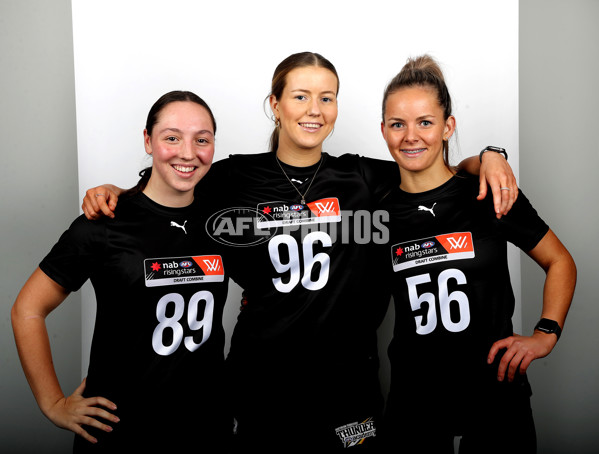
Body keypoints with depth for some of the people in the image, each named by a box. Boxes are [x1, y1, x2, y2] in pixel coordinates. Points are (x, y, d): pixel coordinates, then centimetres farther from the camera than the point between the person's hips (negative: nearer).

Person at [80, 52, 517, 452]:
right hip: (262, 381, -1)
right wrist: (112, 193, -5)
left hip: (348, 381, 1)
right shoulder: (236, 177, -1)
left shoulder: (361, 178, 1)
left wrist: (488, 158, -8)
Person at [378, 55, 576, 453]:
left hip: (495, 391, -1)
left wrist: (546, 335, -7)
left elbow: (560, 262, 3)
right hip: (413, 400, 2)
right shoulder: (381, 211, -1)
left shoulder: (490, 195, -8)